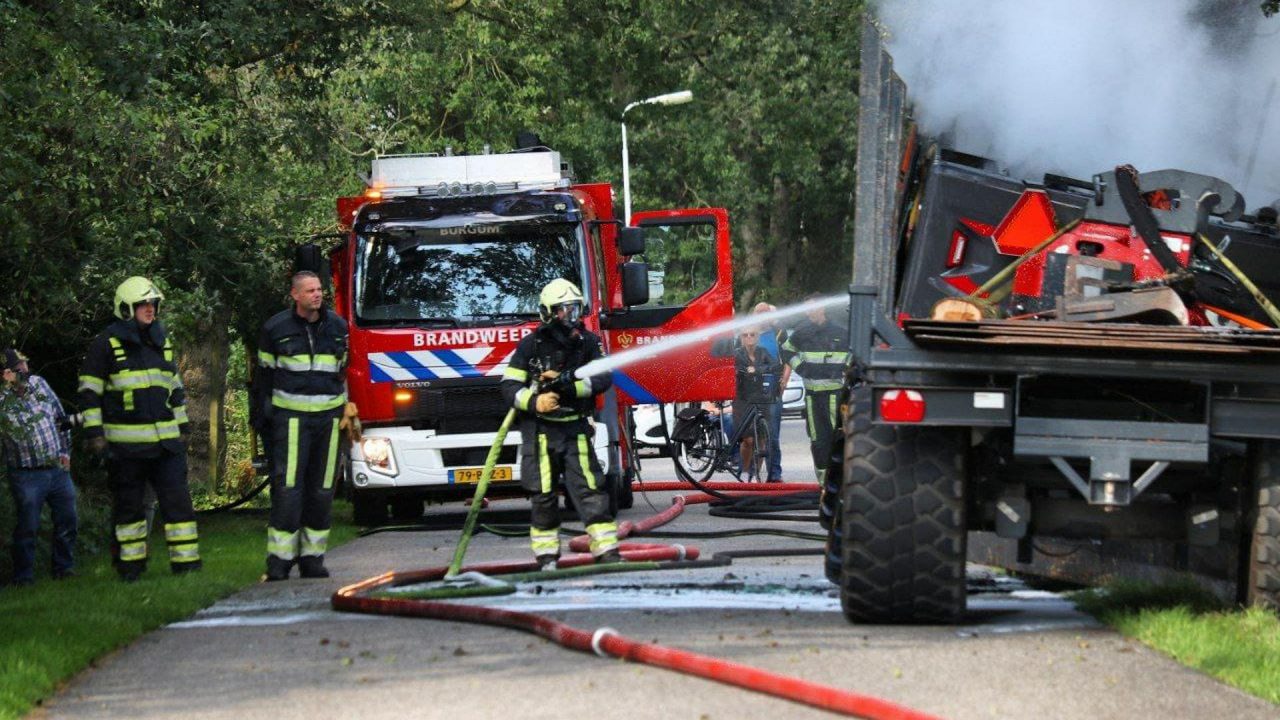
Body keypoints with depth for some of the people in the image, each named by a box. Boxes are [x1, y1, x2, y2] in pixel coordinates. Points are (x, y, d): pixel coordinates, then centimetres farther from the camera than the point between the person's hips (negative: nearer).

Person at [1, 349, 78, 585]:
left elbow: (61, 417, 15)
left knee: (67, 521, 9)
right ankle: (23, 577, 9)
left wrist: (65, 451, 12)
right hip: (27, 475, -5)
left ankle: (64, 568, 23)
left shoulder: (38, 383, 4)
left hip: (58, 469, 5)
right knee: (27, 527, -2)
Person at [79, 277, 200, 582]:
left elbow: (175, 388, 23)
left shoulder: (162, 342, 15)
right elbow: (89, 392, -4)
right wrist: (94, 433, -9)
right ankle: (130, 566, 12)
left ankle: (186, 562, -1)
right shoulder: (107, 344, -3)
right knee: (129, 506, 3)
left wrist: (182, 427, 20)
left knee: (178, 499, -2)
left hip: (166, 440, 5)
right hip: (126, 441, -5)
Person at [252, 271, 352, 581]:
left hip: (328, 416, 4)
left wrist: (346, 406, 12)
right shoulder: (276, 328, 2)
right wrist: (260, 414, 3)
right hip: (291, 418, -4)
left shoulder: (337, 327, 10)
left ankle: (312, 557, 11)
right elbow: (264, 373, 6)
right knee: (288, 486, -11)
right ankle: (279, 559, -11)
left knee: (321, 488, 4)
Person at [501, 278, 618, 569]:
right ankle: (547, 559, 8)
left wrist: (569, 384, -23)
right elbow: (510, 386, -6)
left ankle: (608, 552, -4)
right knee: (543, 496, 1)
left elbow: (604, 378, -9)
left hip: (575, 428, 2)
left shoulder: (588, 341, 2)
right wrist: (534, 401, -24)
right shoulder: (532, 345, -5)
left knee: (590, 490, -5)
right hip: (539, 430, -2)